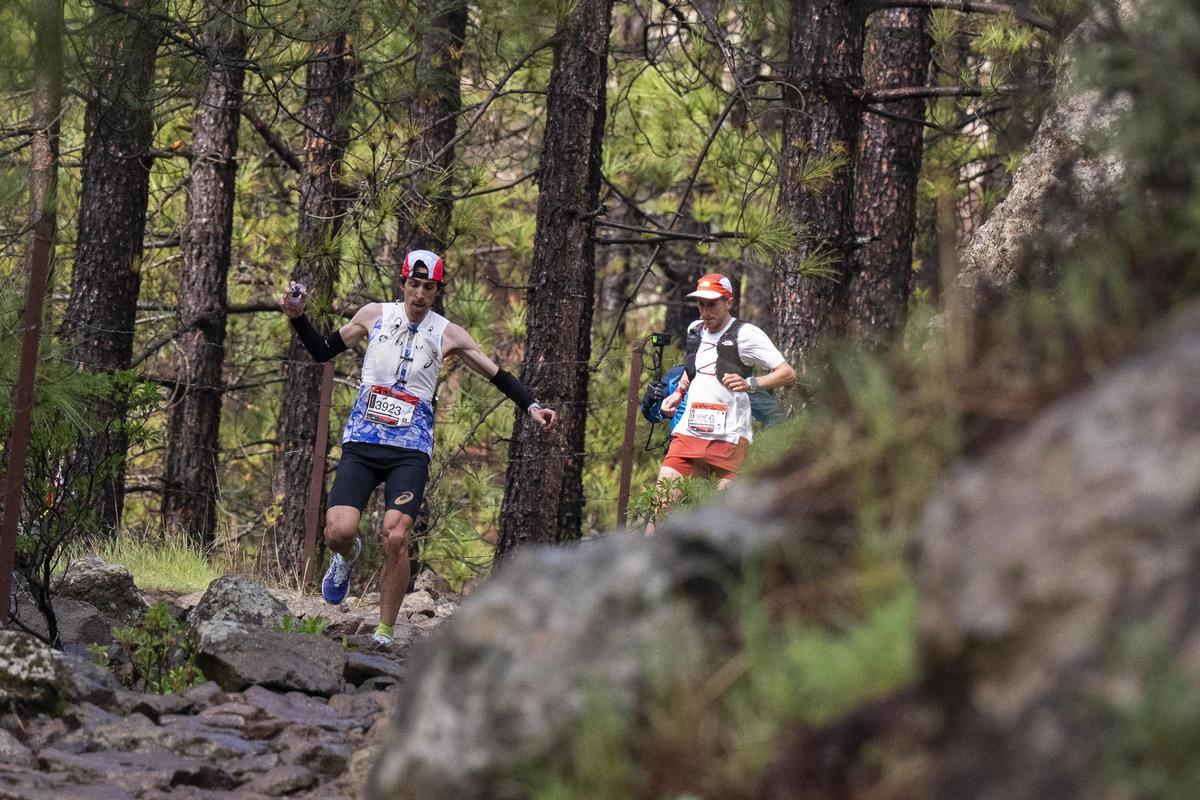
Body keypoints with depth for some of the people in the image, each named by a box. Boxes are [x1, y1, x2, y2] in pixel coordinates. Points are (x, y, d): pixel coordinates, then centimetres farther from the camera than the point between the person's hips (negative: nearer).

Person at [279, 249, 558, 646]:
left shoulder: (447, 334, 2)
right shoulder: (375, 315, 5)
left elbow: (497, 375, 9)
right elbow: (324, 351, 16)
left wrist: (531, 406, -3)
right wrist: (297, 317, 1)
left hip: (410, 449, -1)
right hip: (361, 443, 1)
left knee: (395, 537, -20)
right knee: (339, 532, -17)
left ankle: (384, 633, -6)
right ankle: (348, 555, 23)